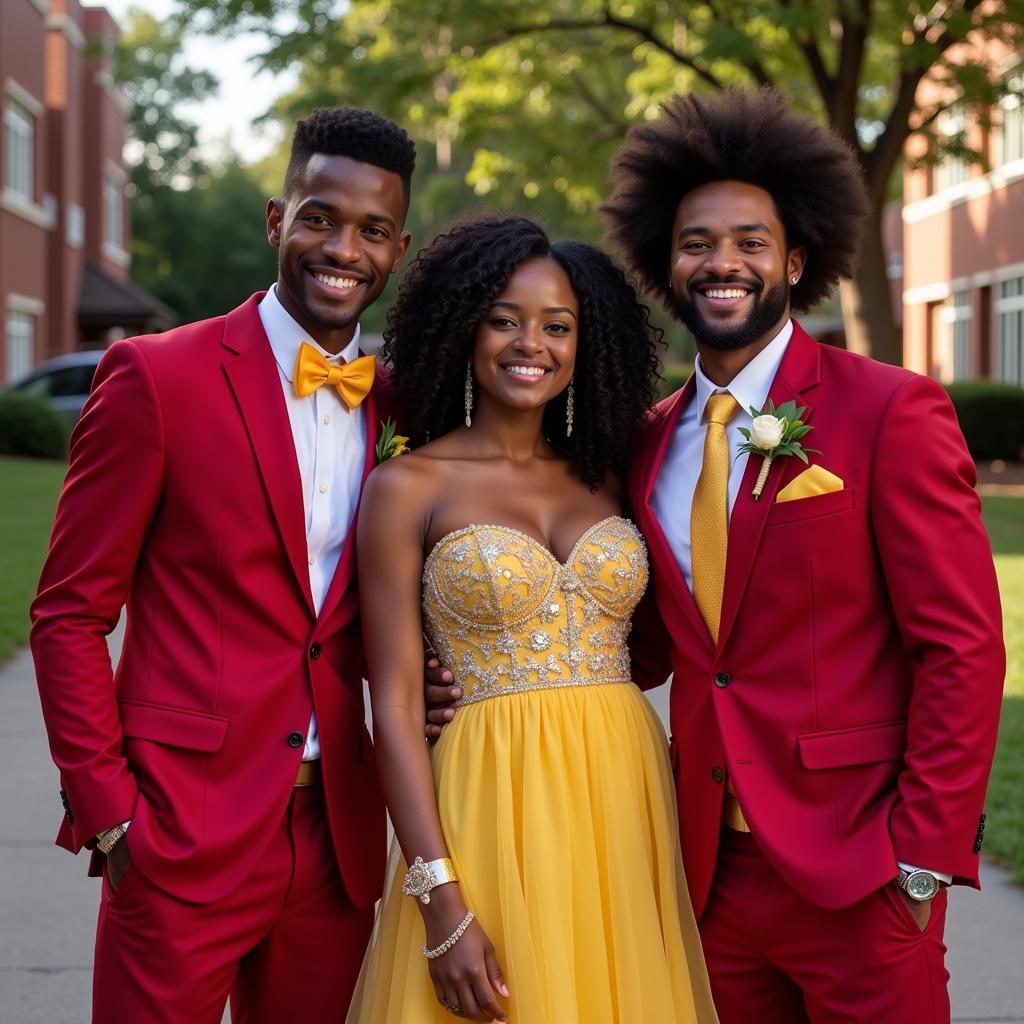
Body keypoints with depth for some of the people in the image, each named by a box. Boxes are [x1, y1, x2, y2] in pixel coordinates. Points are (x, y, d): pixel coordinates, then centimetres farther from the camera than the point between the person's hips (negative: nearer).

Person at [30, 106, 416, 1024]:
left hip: (338, 840, 5)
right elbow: (70, 613, -5)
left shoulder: (398, 407, 9)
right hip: (183, 842, -4)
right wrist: (108, 813, -10)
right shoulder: (158, 378, -6)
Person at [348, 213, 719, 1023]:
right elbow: (395, 706, -7)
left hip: (627, 805, 4)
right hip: (494, 811, -4)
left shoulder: (603, 478, 11)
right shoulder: (407, 489, -2)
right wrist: (440, 904, -14)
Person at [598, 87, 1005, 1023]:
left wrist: (925, 861, -14)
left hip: (857, 869, -5)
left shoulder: (892, 412, -9)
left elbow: (963, 649, -10)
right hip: (710, 867, 5)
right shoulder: (654, 440, 8)